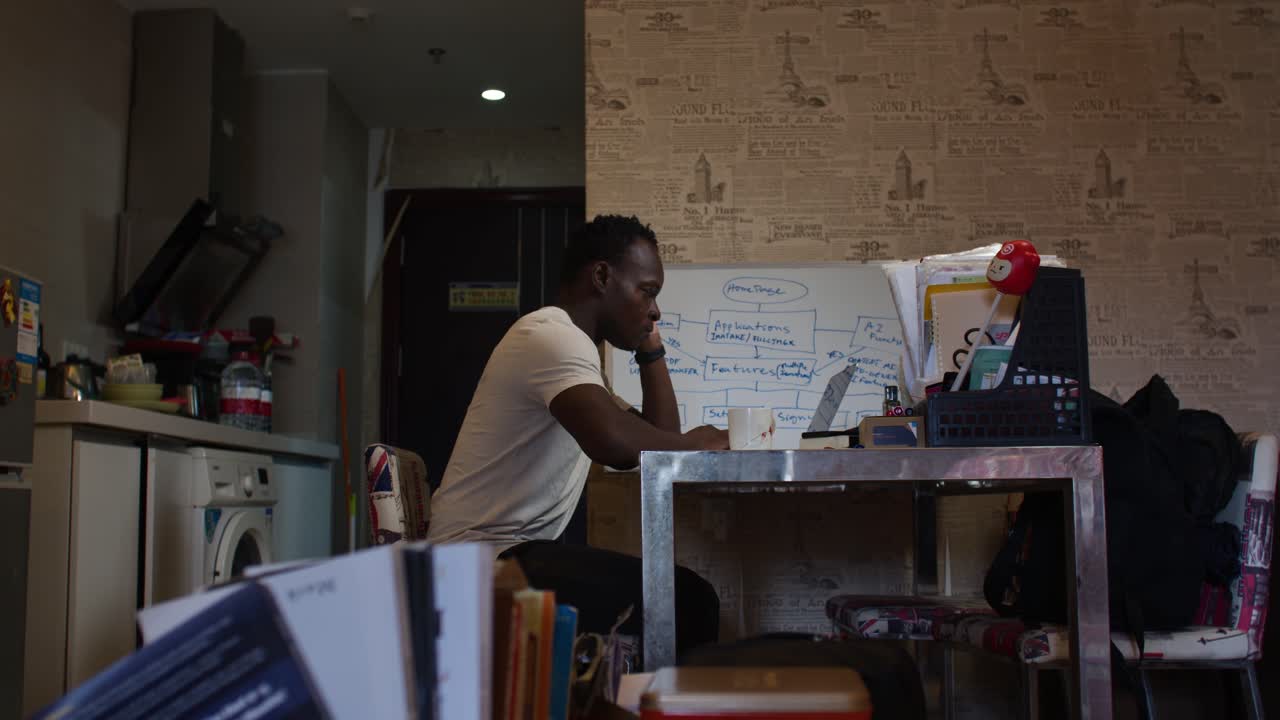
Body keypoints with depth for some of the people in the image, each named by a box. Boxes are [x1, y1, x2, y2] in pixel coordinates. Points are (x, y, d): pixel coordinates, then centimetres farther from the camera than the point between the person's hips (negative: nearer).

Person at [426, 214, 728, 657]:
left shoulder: (573, 345, 19)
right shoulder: (552, 336, -15)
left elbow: (659, 440, 17)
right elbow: (614, 442, -32)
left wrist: (650, 348, 13)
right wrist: (700, 442, -15)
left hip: (516, 550, 11)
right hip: (483, 558, -11)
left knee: (691, 597, 5)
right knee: (685, 604, -19)